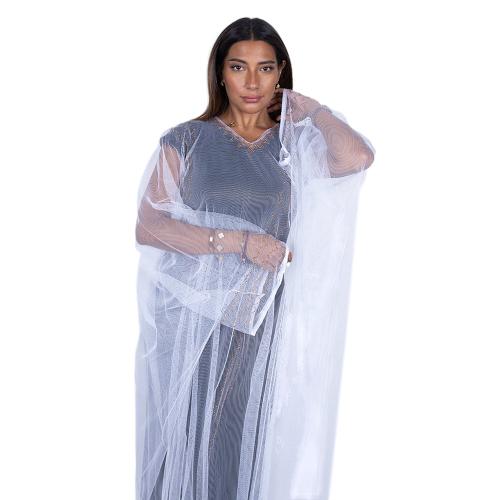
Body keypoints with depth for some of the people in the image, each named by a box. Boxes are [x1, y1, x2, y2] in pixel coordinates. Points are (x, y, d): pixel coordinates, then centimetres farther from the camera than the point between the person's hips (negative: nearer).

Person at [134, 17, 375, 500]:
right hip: (190, 315, -1)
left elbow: (358, 157, -16)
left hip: (258, 319, 1)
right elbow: (147, 226, -10)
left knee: (241, 439, 7)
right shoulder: (186, 140, 1)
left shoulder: (291, 145, 5)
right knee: (183, 438, 6)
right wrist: (239, 242, -17)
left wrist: (306, 108, -1)